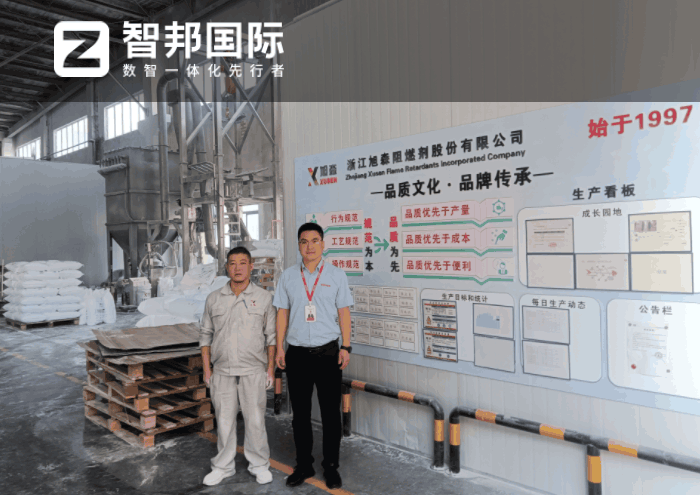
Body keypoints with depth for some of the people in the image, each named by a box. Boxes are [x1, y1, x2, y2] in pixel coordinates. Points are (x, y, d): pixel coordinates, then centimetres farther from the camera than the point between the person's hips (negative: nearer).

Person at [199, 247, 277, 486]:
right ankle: (223, 466, 26)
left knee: (255, 420, 4)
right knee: (224, 421, 10)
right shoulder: (214, 299, 5)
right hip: (222, 372, 2)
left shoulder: (263, 298, 0)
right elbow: (206, 335, 9)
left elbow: (271, 335, 2)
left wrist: (271, 368, -2)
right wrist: (207, 369, 5)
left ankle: (259, 465, 21)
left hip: (253, 371, -2)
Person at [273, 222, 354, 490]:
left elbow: (344, 312, 1)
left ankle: (331, 467, 21)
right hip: (297, 353, 2)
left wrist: (346, 347, -5)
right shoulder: (288, 276, 6)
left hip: (327, 352, -1)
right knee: (300, 412, 11)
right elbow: (282, 312, 7)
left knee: (330, 412, 5)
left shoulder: (336, 275, 2)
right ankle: (303, 465, 26)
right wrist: (279, 347, 3)